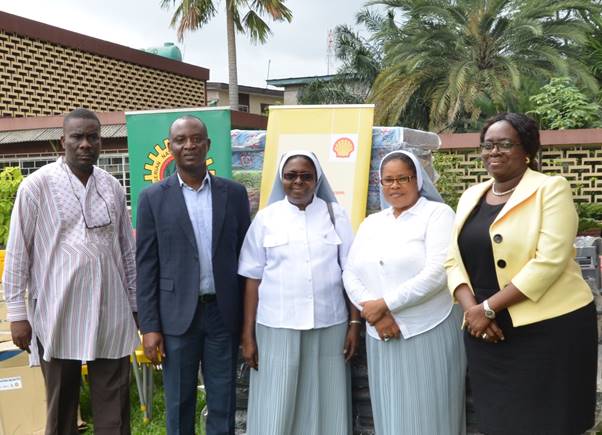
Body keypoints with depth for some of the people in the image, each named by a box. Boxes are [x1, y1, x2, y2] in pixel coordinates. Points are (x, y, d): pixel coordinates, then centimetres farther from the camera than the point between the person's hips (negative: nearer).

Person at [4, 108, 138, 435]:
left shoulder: (113, 187, 6)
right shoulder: (37, 185, -5)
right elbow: (17, 253, -3)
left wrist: (134, 305, 11)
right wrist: (17, 313, -4)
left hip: (110, 314, 3)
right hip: (57, 314, -3)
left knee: (114, 408, 7)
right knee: (61, 406, 12)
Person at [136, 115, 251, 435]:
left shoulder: (234, 193, 4)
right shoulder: (153, 198, 0)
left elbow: (243, 257, 6)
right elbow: (146, 265, -2)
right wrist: (149, 326, -6)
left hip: (224, 313, 1)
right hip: (178, 315, -1)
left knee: (223, 406, 11)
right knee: (179, 405, 11)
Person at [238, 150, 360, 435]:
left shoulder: (335, 215, 5)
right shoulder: (266, 218, 3)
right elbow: (253, 278, 3)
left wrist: (355, 323, -1)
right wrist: (248, 334, 1)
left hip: (328, 326, 1)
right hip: (277, 327, 0)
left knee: (324, 405, 7)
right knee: (276, 409, 4)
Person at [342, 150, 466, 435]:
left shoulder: (438, 214, -3)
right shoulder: (370, 223, 14)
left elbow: (437, 273, -15)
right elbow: (351, 274, 8)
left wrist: (386, 304, -13)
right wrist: (375, 313, -9)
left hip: (428, 334, -5)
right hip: (381, 336, 5)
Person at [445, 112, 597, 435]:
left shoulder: (551, 189, -6)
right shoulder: (471, 196, 12)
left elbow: (549, 261, -17)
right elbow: (454, 258, 8)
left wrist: (489, 307, -17)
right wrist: (471, 308, -9)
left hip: (549, 328, -5)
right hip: (487, 331, 6)